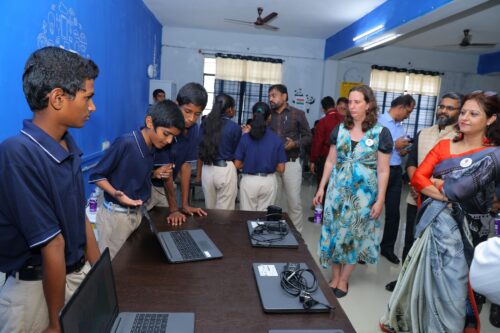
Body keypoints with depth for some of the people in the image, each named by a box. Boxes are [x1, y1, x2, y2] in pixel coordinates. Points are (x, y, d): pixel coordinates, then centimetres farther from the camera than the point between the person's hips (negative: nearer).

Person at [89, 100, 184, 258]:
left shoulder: (152, 148, 1)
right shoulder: (125, 143, -22)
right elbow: (96, 175, -15)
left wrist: (155, 174, -3)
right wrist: (115, 193, -30)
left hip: (137, 213, 7)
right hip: (116, 215, -7)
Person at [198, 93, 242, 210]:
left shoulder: (205, 124, 5)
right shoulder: (235, 127, -8)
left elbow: (200, 151, 9)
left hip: (207, 169, 5)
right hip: (226, 170, -5)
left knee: (209, 210, 18)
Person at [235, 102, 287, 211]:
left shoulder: (245, 137, -8)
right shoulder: (277, 139, -5)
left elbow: (237, 165, -4)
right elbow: (281, 168, -4)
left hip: (249, 181, -1)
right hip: (269, 181, 1)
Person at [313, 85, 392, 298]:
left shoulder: (381, 133, -7)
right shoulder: (340, 130, 2)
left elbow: (383, 171, -6)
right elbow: (330, 161, 7)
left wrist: (380, 200, -9)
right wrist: (321, 188, 5)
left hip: (363, 193, -3)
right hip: (338, 189, 3)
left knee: (353, 235, 8)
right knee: (334, 232, 8)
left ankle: (343, 281, 25)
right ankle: (335, 277, 25)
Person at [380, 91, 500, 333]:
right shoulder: (443, 145, 7)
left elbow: (461, 189, -20)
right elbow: (417, 177, -3)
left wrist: (436, 183, -4)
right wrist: (447, 194, -15)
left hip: (462, 229, -4)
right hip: (432, 221, 5)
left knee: (448, 286, 5)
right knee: (420, 277, 17)